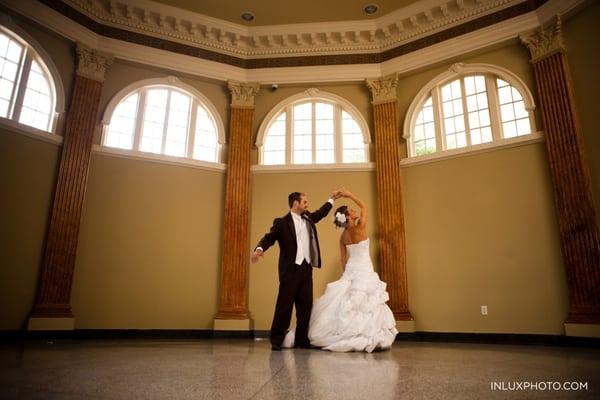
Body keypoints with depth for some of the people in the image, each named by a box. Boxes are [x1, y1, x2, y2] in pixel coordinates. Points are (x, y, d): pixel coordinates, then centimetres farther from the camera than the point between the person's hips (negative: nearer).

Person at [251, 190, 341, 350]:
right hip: (290, 270, -6)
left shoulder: (308, 218, 15)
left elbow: (320, 213, 32)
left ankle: (302, 339, 19)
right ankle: (276, 340, 8)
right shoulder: (282, 222, -4)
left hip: (306, 269, 6)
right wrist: (259, 249, -29)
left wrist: (332, 199, 36)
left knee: (306, 305, 9)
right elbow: (269, 237, -10)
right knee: (284, 305, -3)